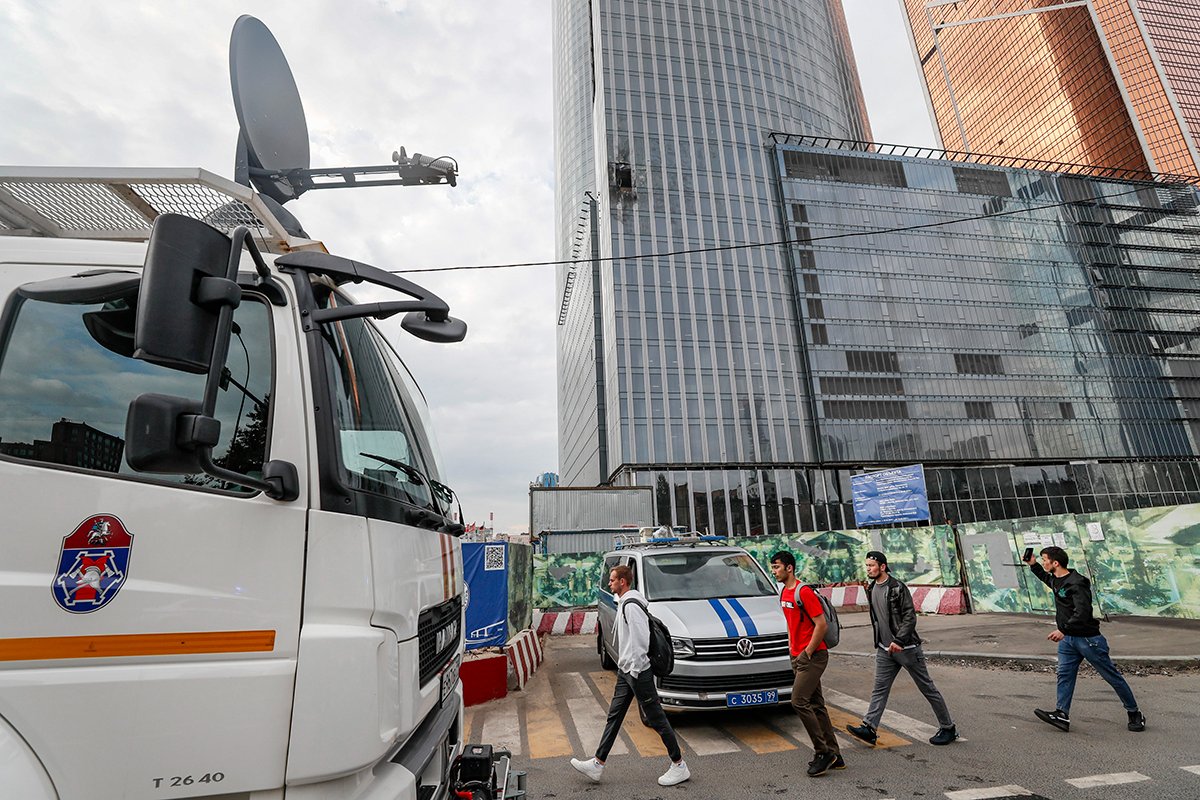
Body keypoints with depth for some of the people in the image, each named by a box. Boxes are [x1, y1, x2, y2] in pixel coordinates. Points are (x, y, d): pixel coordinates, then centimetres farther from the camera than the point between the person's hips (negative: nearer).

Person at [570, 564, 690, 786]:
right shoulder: (624, 603, 11)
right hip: (625, 670, 10)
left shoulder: (631, 605, -21)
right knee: (614, 716, 14)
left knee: (656, 718, 1)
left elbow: (641, 639, -25)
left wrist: (635, 670, -20)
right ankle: (598, 764, 22)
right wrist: (626, 667, 20)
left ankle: (679, 766, 15)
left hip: (637, 672, -10)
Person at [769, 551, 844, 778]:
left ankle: (823, 752, 3)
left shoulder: (803, 591, -17)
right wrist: (792, 648, 14)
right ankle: (834, 756, 23)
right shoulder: (784, 593, 11)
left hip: (813, 656, -9)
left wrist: (807, 652, -16)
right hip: (798, 657, 9)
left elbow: (822, 624, -20)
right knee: (816, 705, 13)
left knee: (799, 702, -11)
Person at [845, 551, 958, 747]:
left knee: (927, 688, 8)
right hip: (885, 650, 6)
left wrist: (898, 641, -25)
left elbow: (910, 617, -18)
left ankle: (948, 728, 24)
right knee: (880, 689, 1)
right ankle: (869, 728, -1)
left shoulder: (898, 588, -15)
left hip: (907, 647, -6)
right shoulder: (871, 590, 8)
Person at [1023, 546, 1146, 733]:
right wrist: (1033, 565, 21)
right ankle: (1062, 715, 3)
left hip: (1088, 638, -8)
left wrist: (1063, 629, -30)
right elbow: (1046, 578, 32)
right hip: (1068, 638, 8)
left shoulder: (1076, 583, -23)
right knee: (1064, 674, 3)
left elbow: (1082, 612, -30)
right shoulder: (1056, 580, 6)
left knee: (1112, 676, 8)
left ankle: (1134, 714, 26)